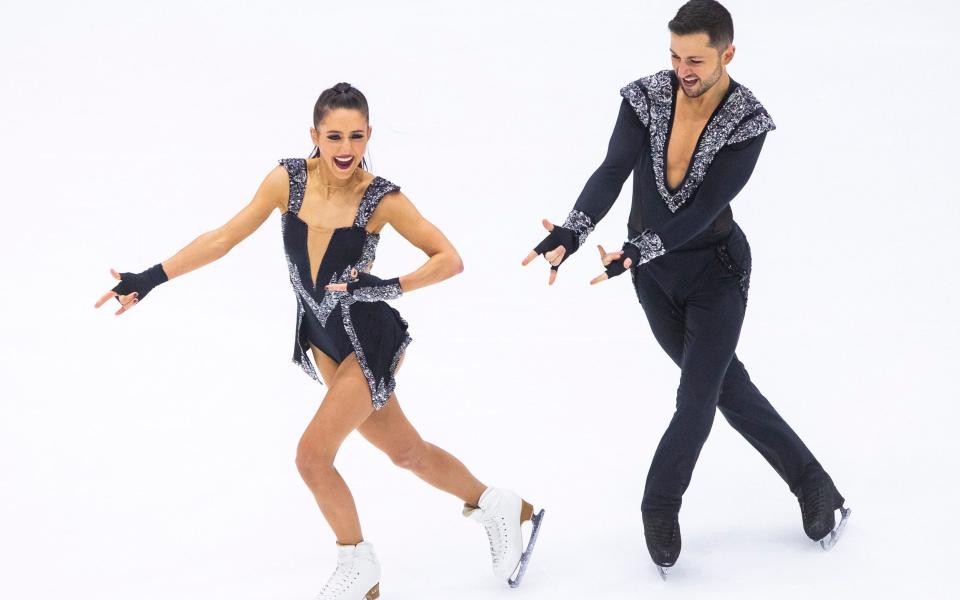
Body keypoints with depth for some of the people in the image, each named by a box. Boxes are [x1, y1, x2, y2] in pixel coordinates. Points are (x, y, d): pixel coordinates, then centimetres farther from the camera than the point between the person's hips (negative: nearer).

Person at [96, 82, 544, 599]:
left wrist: (391, 287, -28)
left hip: (371, 340, -5)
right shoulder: (288, 179, -11)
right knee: (406, 451, 16)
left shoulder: (382, 199, -20)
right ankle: (501, 508, 39)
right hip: (325, 340, 5)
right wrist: (152, 278, -8)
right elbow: (224, 238, -5)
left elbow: (450, 259, -13)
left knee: (312, 455, -11)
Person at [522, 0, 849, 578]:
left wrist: (636, 251, -39)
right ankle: (815, 488, 27)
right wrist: (571, 232, -42)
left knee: (697, 399, -7)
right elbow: (612, 172, -25)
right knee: (727, 385, 13)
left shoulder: (746, 121, -20)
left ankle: (660, 508, 14)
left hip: (715, 272, -3)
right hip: (654, 276, 3)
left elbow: (703, 208, -26)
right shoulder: (646, 98, -13)